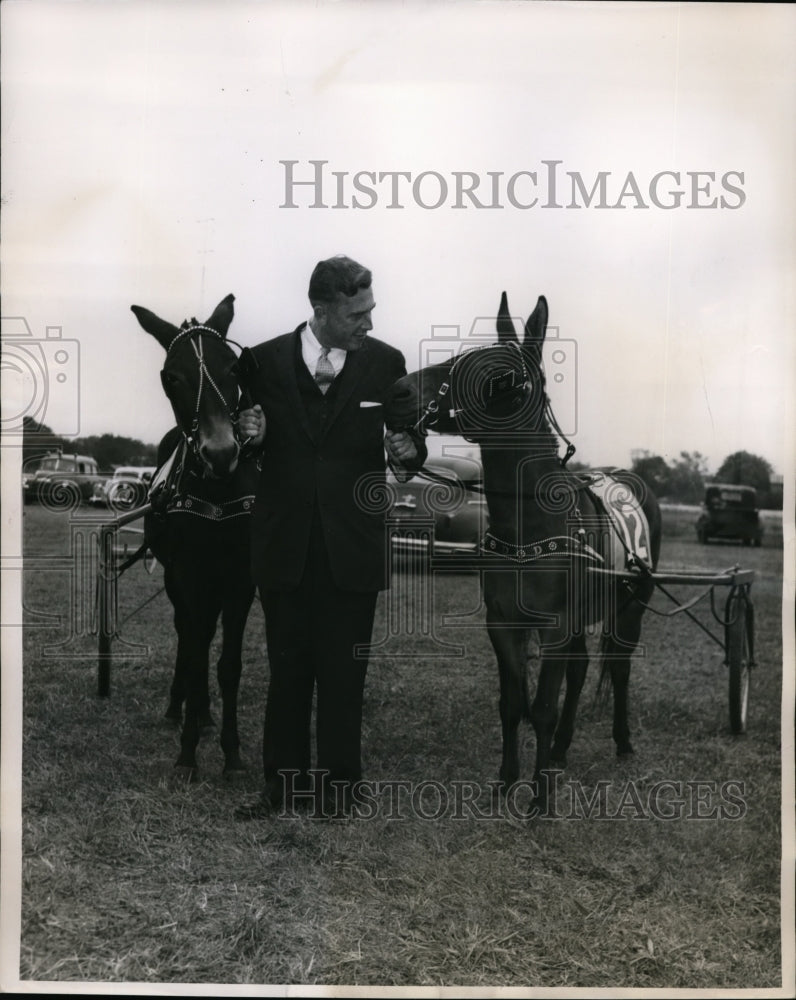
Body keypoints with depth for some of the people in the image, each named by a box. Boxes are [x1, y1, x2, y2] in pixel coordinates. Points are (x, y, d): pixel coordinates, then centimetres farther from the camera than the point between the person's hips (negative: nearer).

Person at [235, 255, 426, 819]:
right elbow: (252, 453, 7)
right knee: (287, 671, 11)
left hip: (354, 548, -1)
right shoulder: (266, 361, 0)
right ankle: (285, 785, 25)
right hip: (284, 544, 1)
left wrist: (408, 452, -18)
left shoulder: (385, 362, 0)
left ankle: (339, 788, 21)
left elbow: (412, 446, 4)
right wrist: (250, 436, -15)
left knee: (344, 676, 7)